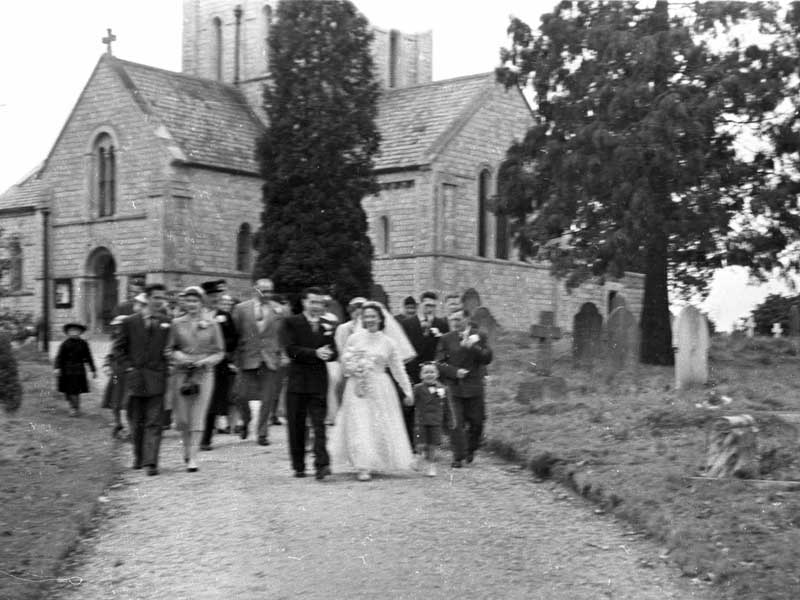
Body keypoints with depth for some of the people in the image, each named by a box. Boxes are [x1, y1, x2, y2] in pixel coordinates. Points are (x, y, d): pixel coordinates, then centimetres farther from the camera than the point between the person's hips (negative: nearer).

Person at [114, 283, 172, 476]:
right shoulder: (130, 322, 4)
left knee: (154, 422, -7)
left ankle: (151, 462, -10)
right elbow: (118, 348, 9)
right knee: (136, 421, 11)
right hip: (135, 378, 1)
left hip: (157, 378, -1)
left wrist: (167, 367, -1)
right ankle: (138, 457, 28)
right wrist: (128, 367, -1)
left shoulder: (167, 323, 5)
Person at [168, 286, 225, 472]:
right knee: (181, 418, 2)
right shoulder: (177, 323, 5)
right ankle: (187, 447, 29)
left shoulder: (212, 324, 2)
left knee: (198, 418, -5)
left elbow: (220, 352, 6)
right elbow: (171, 348, 12)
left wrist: (206, 361, -11)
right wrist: (177, 355, -9)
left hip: (204, 373, -1)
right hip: (182, 373, 1)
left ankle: (192, 458, 0)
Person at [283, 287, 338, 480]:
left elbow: (334, 353, 6)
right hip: (297, 381, -1)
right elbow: (291, 350, -9)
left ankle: (321, 464, -12)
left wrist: (326, 354, -18)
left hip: (319, 382, 1)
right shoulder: (291, 322, 2)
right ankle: (298, 466, 13)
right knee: (296, 426, 4)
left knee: (319, 424, -7)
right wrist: (315, 353, -18)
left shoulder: (327, 326, 12)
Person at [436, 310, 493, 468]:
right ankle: (458, 457, -2)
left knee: (476, 422, 7)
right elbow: (439, 363, 2)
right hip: (455, 387, -1)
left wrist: (472, 347, -18)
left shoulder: (479, 336, 4)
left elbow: (487, 358, -5)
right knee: (457, 424, -6)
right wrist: (455, 372, -13)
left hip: (474, 386, 1)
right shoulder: (446, 339, 4)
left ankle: (470, 449, 31)